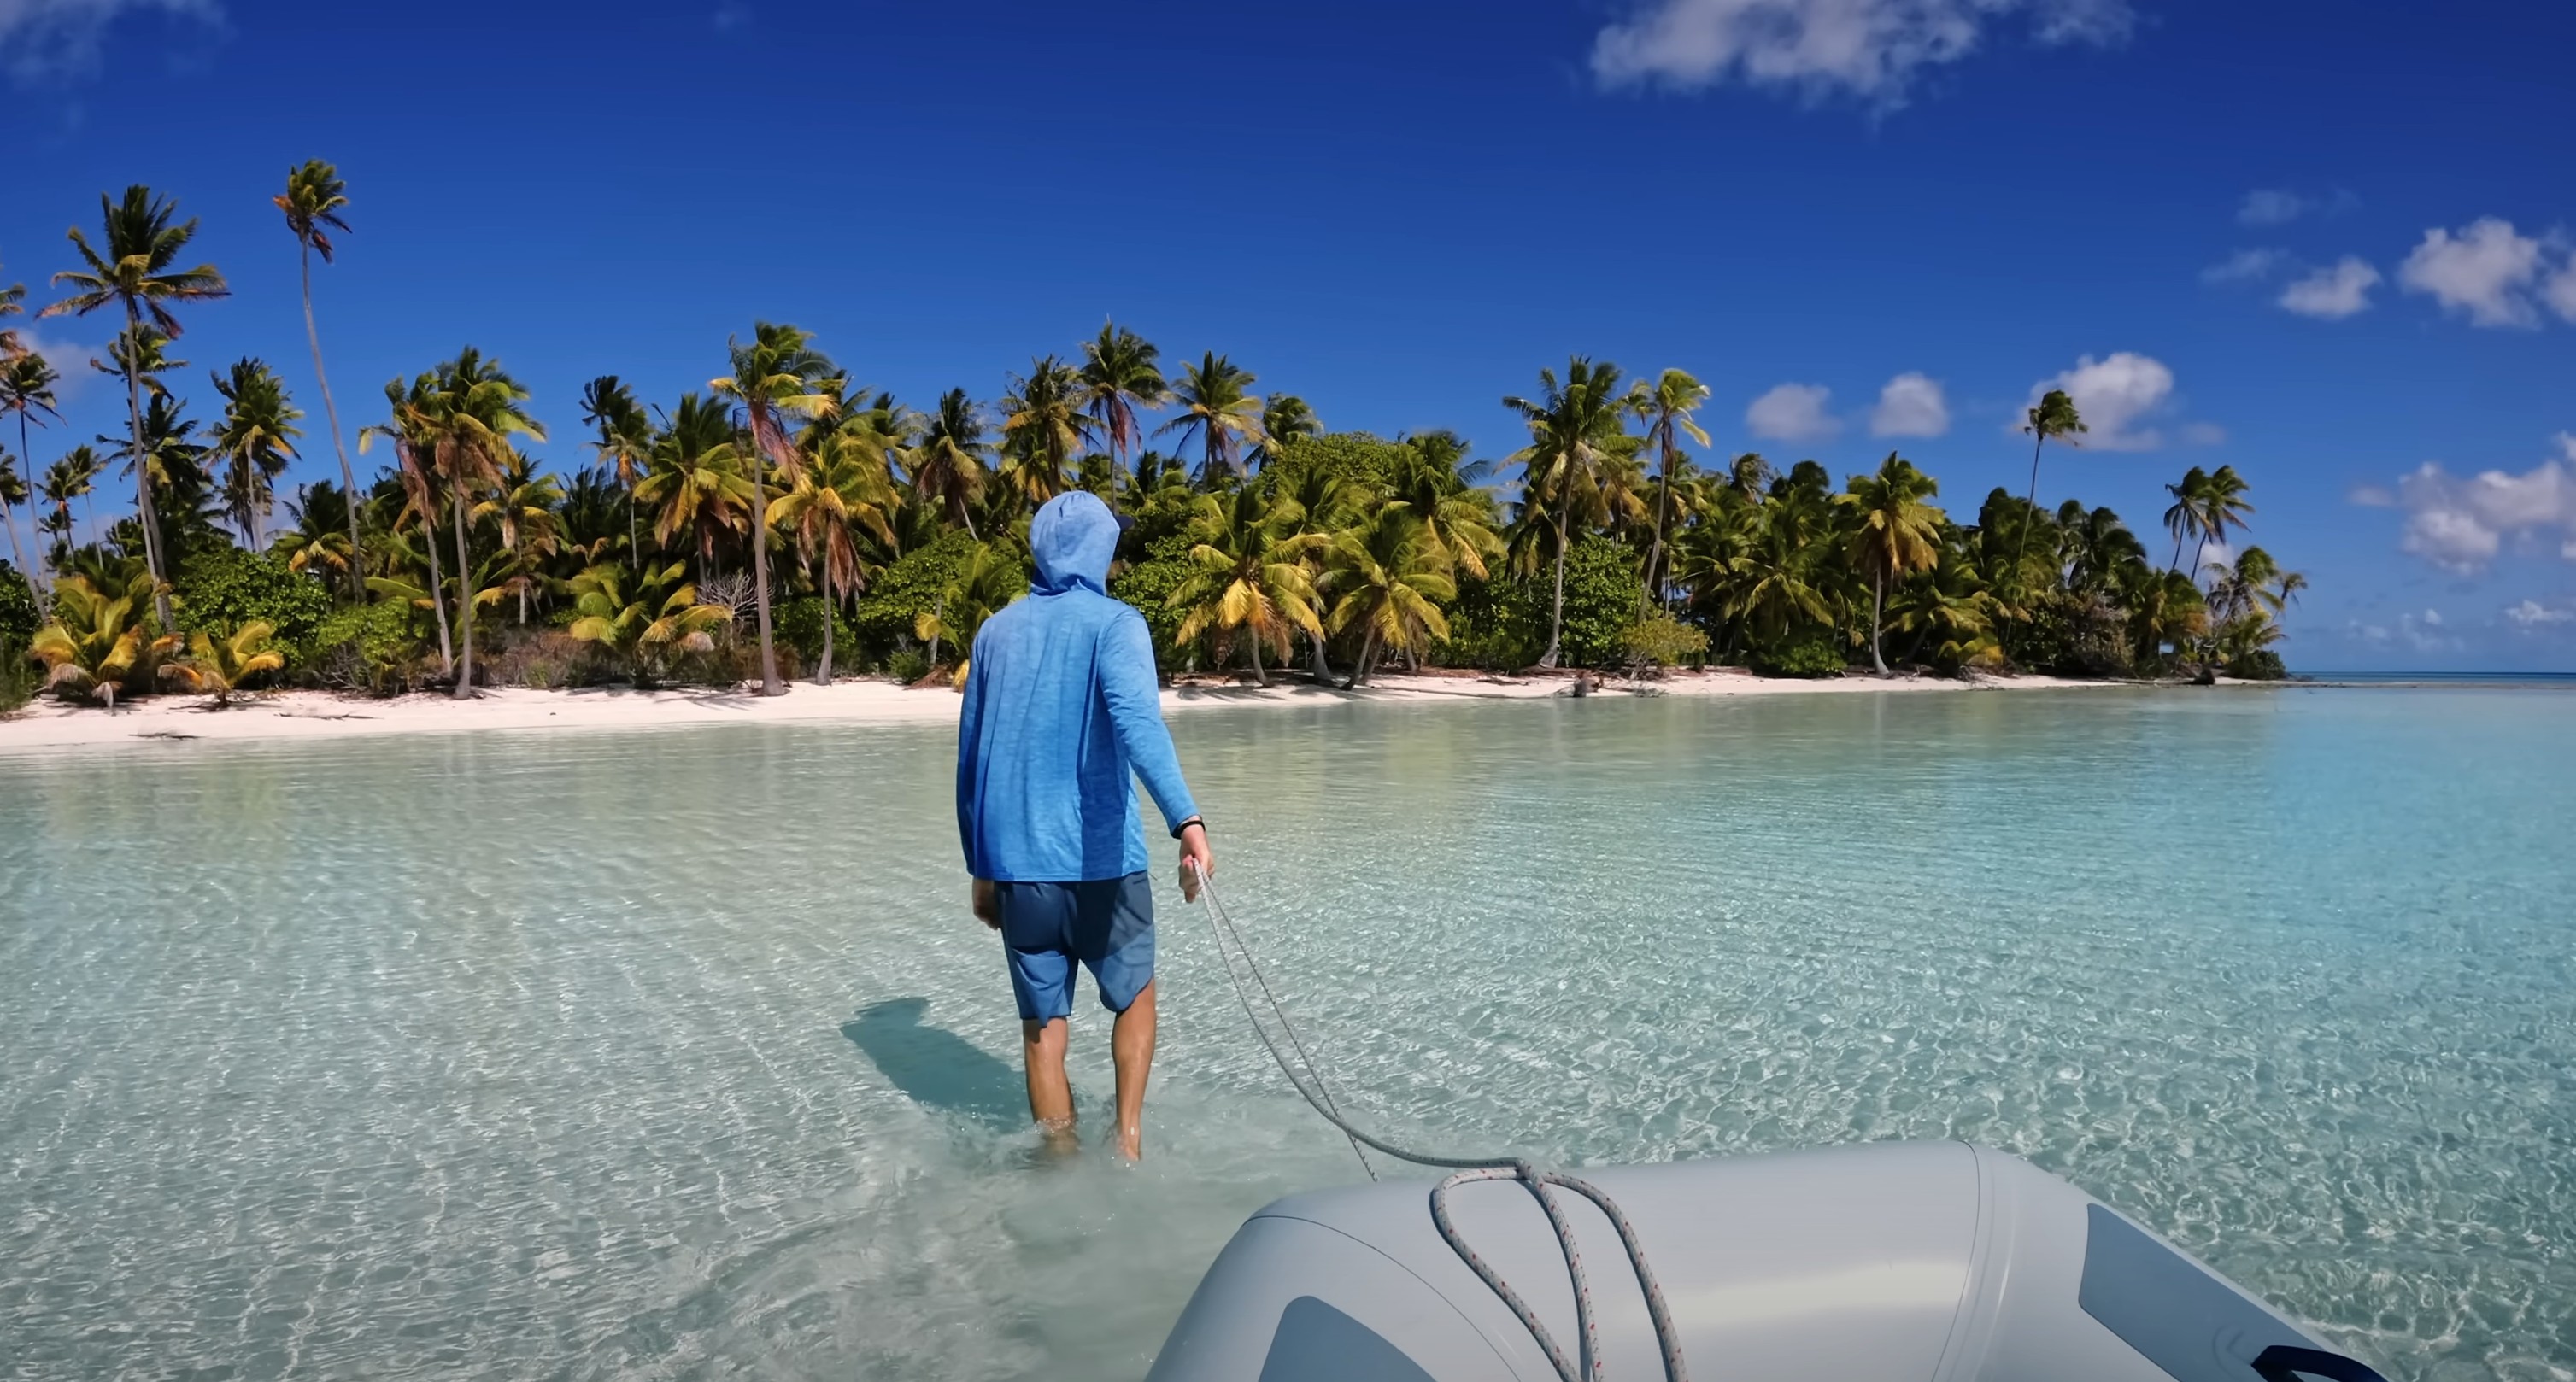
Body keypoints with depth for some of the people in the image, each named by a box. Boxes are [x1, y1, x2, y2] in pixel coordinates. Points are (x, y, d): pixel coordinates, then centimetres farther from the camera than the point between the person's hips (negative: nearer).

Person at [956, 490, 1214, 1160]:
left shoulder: (995, 632, 10)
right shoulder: (1114, 623, -5)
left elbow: (970, 760, 14)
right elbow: (1136, 720, -25)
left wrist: (981, 868, 22)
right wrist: (1187, 820, -37)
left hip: (1015, 865, 4)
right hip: (1100, 861, -3)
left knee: (1043, 1024, 11)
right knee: (1134, 996, 19)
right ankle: (1128, 1131, 7)